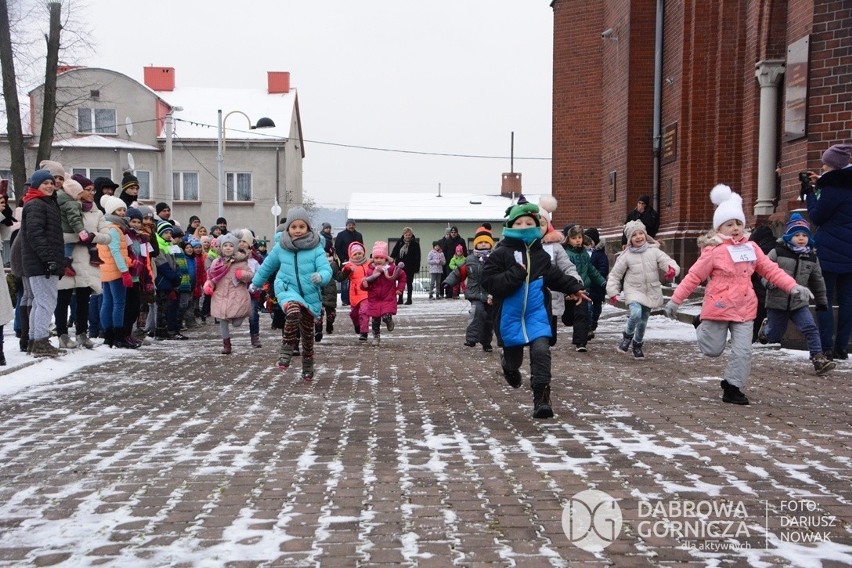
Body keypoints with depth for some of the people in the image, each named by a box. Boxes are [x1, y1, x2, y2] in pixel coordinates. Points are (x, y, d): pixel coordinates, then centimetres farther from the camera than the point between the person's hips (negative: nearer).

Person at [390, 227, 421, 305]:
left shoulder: (415, 244, -5)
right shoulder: (399, 242, 6)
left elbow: (417, 257, -7)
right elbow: (394, 253, 9)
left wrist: (416, 268, -12)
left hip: (410, 267, -4)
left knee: (409, 283, 4)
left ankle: (409, 299, 12)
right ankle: (400, 299, 16)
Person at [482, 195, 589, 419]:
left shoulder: (541, 255, 5)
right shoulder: (500, 254, -9)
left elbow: (556, 276, 16)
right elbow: (489, 283, -17)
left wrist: (574, 288, 7)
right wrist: (515, 274, -24)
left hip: (537, 313, 2)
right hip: (510, 315, -2)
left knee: (541, 350, -16)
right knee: (514, 356, 14)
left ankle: (541, 397, -8)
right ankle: (509, 367, 54)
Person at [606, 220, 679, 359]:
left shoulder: (654, 251, -4)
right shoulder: (626, 256, -6)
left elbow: (667, 261, -13)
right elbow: (615, 274, 0)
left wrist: (672, 268, -36)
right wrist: (613, 291, -5)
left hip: (651, 292, 3)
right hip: (633, 291, -2)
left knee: (643, 320, 13)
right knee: (636, 313, -27)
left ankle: (638, 344, 38)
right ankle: (627, 335, 3)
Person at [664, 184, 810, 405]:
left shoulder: (750, 247, 5)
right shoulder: (713, 251, -10)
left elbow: (770, 269, 8)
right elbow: (693, 276, -9)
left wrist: (792, 286, -4)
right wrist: (675, 300, -11)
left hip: (744, 309, 4)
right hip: (718, 308, -4)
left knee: (743, 351, 0)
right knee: (713, 351, 6)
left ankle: (732, 387, 13)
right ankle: (703, 330, 38)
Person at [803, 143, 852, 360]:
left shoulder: (832, 187, -15)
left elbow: (817, 217, -8)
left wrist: (811, 192, 2)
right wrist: (820, 185, 16)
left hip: (829, 252, -7)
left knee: (825, 300, -1)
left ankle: (826, 348, -3)